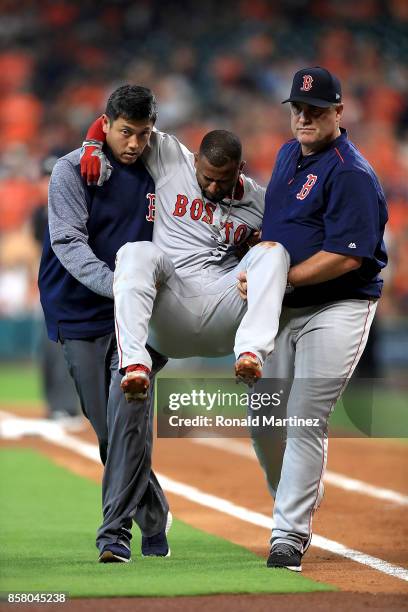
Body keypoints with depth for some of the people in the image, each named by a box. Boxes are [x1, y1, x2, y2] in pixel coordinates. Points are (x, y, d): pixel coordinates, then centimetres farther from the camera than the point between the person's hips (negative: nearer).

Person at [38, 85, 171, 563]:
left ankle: (115, 532, -20)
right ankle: (153, 518, 24)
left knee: (129, 410, -18)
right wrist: (115, 284, -33)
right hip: (82, 313, -1)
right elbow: (69, 243, -17)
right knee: (106, 426, 4)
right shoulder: (72, 171, -6)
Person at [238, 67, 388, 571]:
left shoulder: (351, 174, -17)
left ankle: (289, 536, -6)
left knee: (305, 421, -11)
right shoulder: (288, 155, 11)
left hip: (337, 309, -8)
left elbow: (346, 256, -24)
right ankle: (296, 504, 30)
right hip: (282, 308, 8)